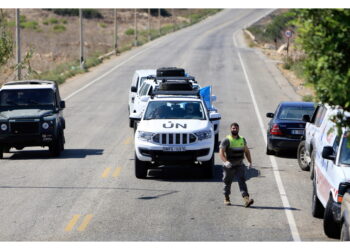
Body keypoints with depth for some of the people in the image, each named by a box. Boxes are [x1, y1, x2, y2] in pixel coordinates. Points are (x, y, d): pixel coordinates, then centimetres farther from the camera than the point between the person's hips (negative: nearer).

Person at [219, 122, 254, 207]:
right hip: (229, 166, -2)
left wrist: (250, 162, 12)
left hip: (239, 165, 2)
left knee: (242, 181, -12)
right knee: (227, 182, 9)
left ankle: (246, 200, -25)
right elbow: (221, 153, -13)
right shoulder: (226, 140, -6)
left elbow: (246, 151, 21)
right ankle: (226, 199, 28)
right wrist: (226, 161, -29)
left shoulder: (242, 140, 10)